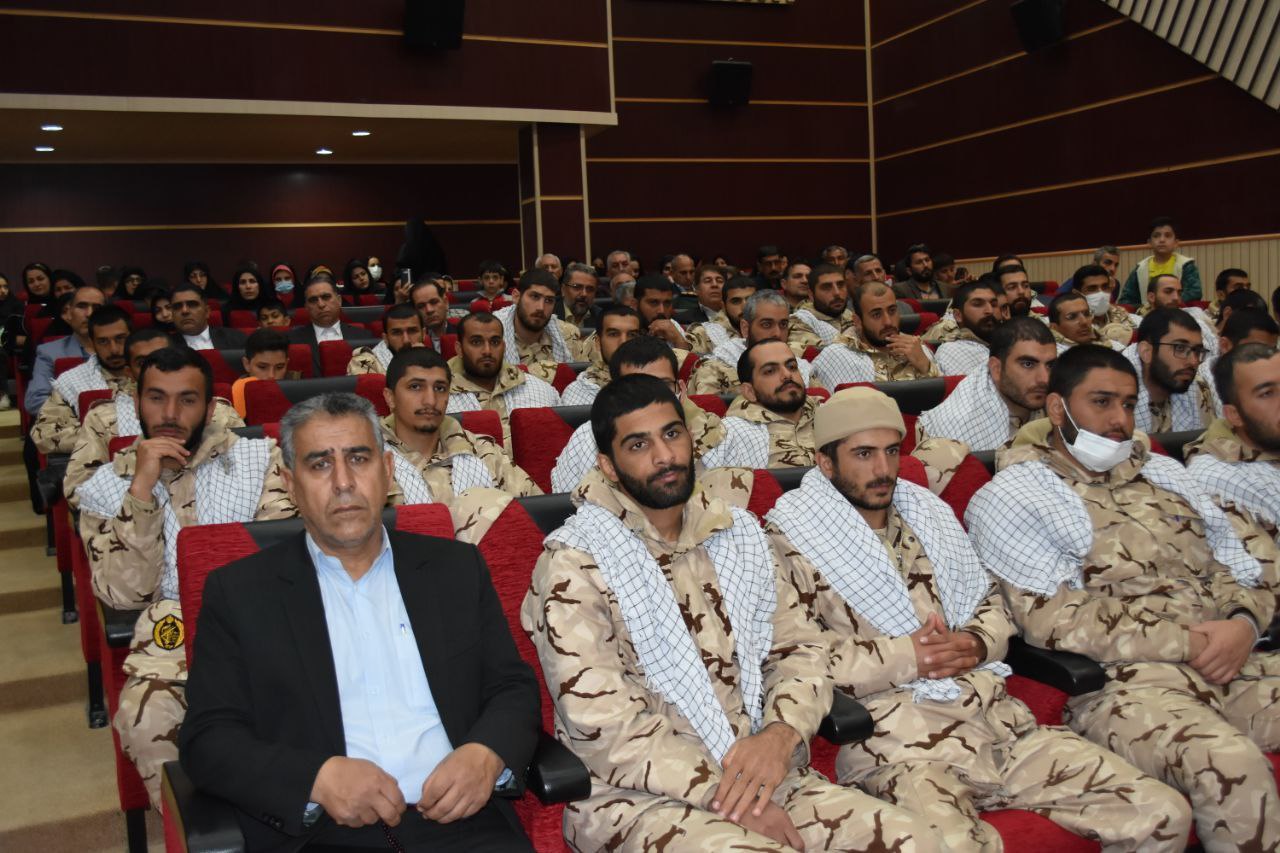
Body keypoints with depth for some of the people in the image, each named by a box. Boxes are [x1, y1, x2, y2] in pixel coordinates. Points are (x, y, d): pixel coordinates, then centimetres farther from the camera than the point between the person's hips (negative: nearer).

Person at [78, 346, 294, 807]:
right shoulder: (106, 488, 9)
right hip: (172, 636, 0)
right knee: (147, 721, -30)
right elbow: (126, 594, -3)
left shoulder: (258, 458, 8)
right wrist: (142, 489, -11)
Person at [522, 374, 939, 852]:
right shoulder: (574, 563, -8)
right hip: (640, 795, -5)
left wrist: (780, 733, -10)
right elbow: (605, 726, -13)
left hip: (759, 774, 6)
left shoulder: (738, 533, 12)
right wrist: (725, 797, -16)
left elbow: (799, 648, 11)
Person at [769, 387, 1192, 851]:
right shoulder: (792, 542, 1)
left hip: (1002, 722, 7)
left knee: (1165, 815, -5)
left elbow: (990, 602, 23)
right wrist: (903, 658, -12)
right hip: (899, 746, -6)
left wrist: (975, 644, 0)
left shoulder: (926, 512, 21)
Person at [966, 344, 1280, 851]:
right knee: (1232, 765, -33)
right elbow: (1048, 616, -9)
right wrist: (1184, 642, -11)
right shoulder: (1012, 494, 3)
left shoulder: (1163, 472, 24)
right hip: (1124, 679, -6)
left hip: (1237, 661, 7)